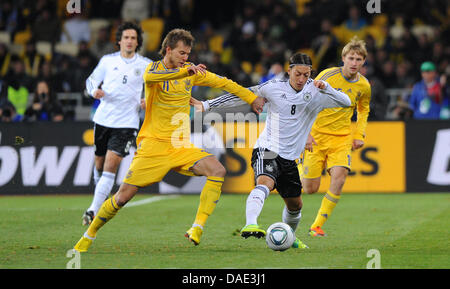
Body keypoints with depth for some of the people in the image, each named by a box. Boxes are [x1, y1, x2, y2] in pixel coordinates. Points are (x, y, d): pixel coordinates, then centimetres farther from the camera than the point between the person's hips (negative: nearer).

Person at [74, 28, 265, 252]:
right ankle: (89, 236, 13)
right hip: (152, 145, -4)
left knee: (217, 170, -20)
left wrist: (252, 98, 16)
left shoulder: (190, 71, 9)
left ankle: (197, 228, -22)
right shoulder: (155, 68, -6)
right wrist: (185, 72, -44)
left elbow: (221, 82, 19)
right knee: (123, 196, -6)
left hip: (181, 147, 4)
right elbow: (150, 76, -31)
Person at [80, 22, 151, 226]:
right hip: (103, 119, 2)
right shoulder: (107, 60, 5)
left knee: (111, 165, -14)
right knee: (99, 163, 11)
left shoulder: (145, 65, 2)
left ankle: (93, 211, -16)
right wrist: (94, 91, -7)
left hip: (127, 123, -2)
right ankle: (101, 196, 40)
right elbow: (91, 80, 15)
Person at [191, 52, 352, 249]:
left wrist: (326, 88, -23)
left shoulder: (315, 93, 1)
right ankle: (250, 225, -54)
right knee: (265, 182, -34)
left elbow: (346, 102, -7)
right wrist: (206, 105, -2)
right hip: (267, 150, -5)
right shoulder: (274, 87, -6)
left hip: (290, 157, 5)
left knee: (295, 204, 16)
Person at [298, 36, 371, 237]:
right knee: (310, 189, -4)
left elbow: (363, 110, 21)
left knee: (339, 177, -22)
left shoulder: (364, 86, 0)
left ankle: (317, 226, -12)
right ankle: (300, 165, 34)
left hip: (342, 138, 3)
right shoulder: (328, 76, -13)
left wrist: (359, 135, 7)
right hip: (317, 136, -3)